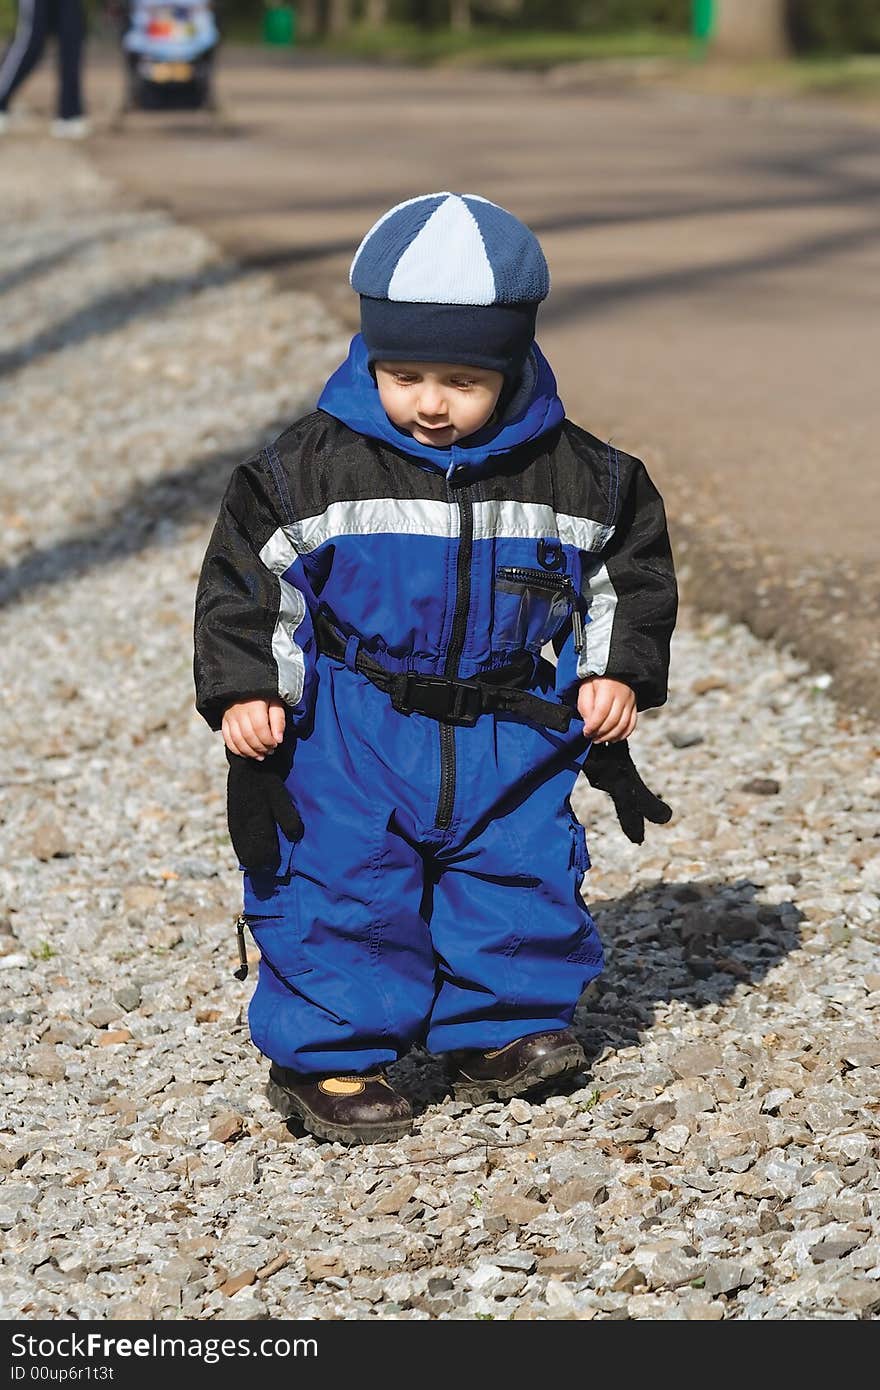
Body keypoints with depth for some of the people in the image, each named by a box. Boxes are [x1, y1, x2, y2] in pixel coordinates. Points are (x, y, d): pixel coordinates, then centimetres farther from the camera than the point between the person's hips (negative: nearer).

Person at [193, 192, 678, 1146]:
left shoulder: (573, 475, -4)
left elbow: (630, 571, 10)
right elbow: (242, 578, -3)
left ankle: (497, 1032, 25)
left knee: (522, 877, 6)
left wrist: (619, 673, 0)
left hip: (511, 735, 2)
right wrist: (243, 691, -10)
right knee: (344, 887, -3)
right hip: (351, 735, -2)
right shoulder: (310, 469, -10)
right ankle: (330, 1053, 12)